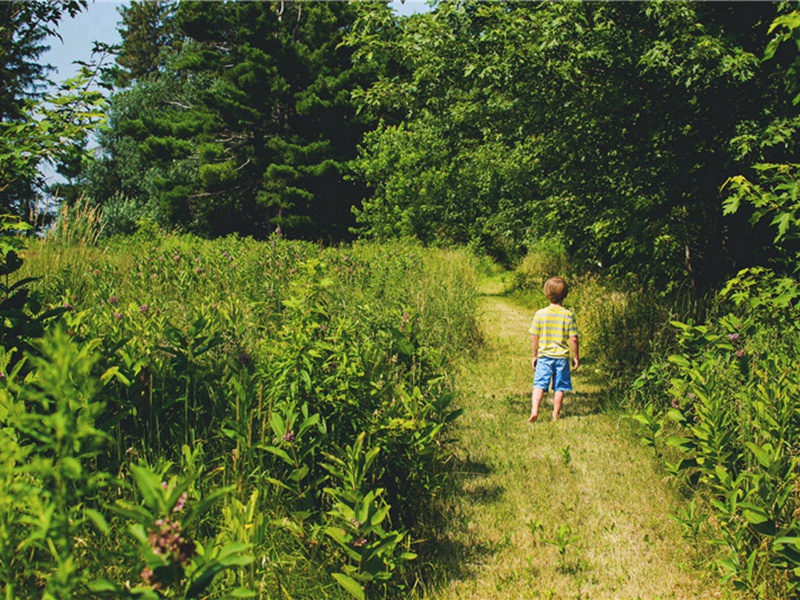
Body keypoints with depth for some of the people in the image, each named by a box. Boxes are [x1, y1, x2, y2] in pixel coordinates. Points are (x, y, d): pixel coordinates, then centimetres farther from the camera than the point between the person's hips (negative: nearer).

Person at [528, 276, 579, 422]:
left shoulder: (539, 314, -4)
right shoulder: (568, 315, -7)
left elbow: (534, 338, 0)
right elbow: (573, 339, -6)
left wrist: (535, 356, 12)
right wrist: (576, 356, 7)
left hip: (544, 356, 0)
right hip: (562, 356, 0)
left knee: (539, 384, 1)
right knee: (560, 387, 9)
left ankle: (534, 410, -16)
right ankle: (556, 415, 16)